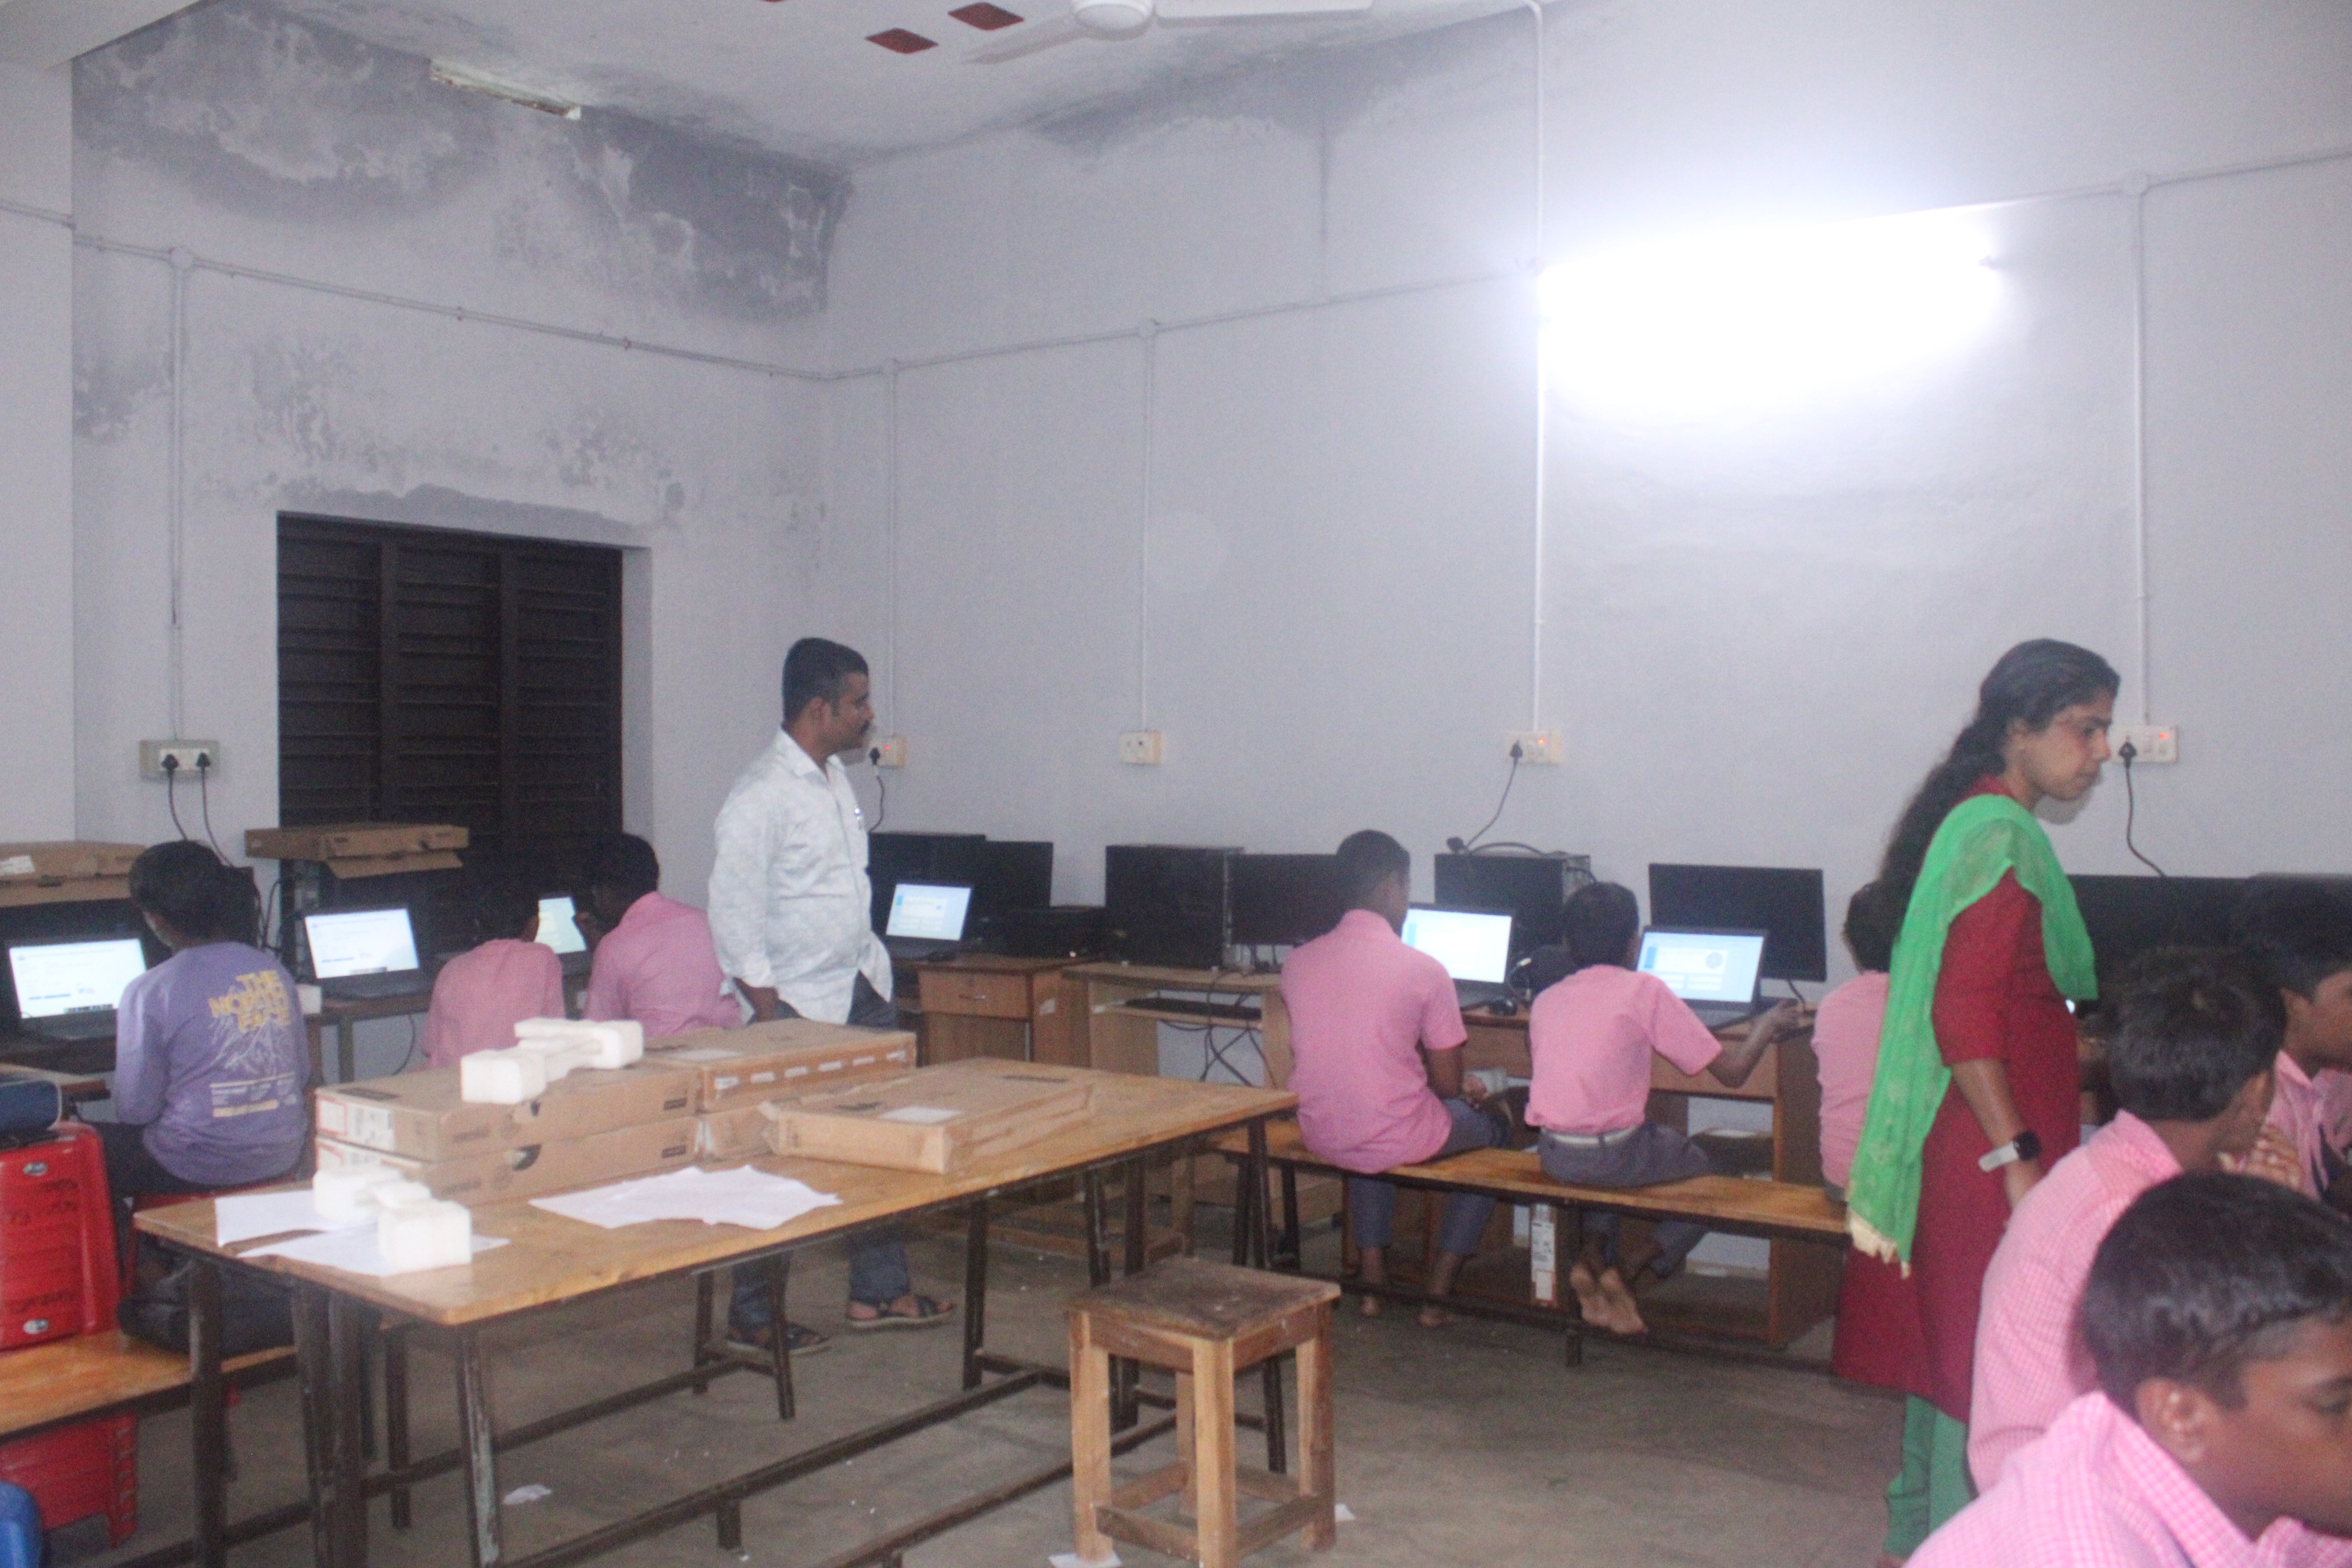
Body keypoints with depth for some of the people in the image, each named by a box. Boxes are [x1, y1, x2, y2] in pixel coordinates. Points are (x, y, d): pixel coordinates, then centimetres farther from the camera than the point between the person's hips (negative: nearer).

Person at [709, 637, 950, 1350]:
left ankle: (879, 1291, 26)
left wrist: (873, 966, 15)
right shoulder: (761, 795, -17)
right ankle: (752, 1316, 15)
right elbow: (733, 916, -18)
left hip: (862, 990, 9)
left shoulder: (835, 777, 10)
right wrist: (772, 1019, -18)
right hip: (799, 1007, -9)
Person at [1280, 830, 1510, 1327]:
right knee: (1495, 1124, 25)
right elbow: (1448, 1085, -10)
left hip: (1318, 1135, 5)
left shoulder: (1299, 961, 0)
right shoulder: (1423, 970, -15)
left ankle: (1373, 1277, 34)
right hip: (1395, 1141, -5)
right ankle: (1438, 1294, 24)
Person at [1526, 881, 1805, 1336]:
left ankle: (1596, 1253, 15)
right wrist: (1766, 1026, 16)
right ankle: (1633, 1270, 5)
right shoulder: (1644, 990, -5)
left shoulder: (1546, 999, 9)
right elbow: (1732, 1071, -4)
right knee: (1710, 1171, 23)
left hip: (1553, 1157, 5)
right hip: (1613, 1155, -5)